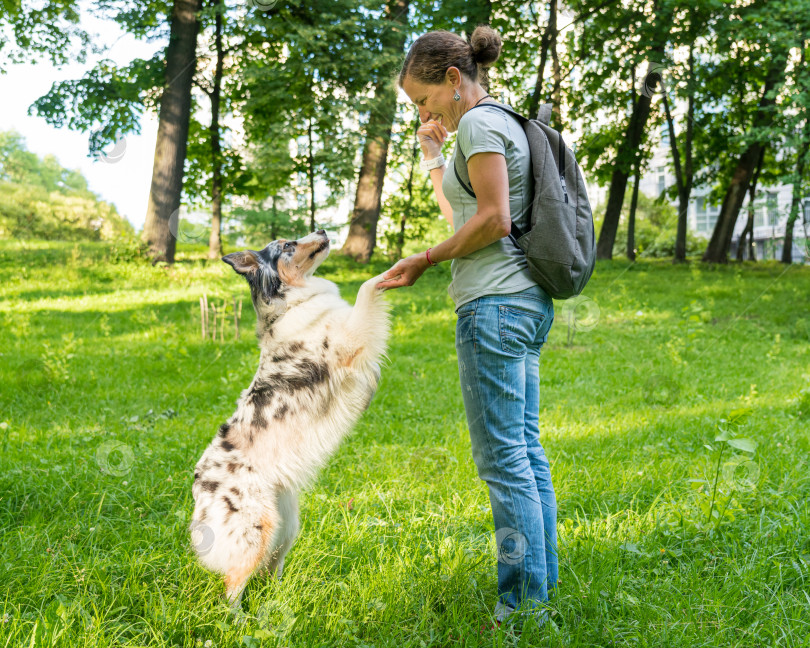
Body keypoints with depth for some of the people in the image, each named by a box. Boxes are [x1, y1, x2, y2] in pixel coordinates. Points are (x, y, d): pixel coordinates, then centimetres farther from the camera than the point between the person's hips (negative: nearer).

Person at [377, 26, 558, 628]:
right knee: (527, 448, 13)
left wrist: (426, 259, -9)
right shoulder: (507, 124, 21)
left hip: (497, 303, -10)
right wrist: (433, 156, 22)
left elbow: (492, 220, -18)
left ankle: (525, 600, 2)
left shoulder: (479, 122, -8)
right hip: (527, 302, 10)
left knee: (502, 457, -5)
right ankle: (542, 579, 21)